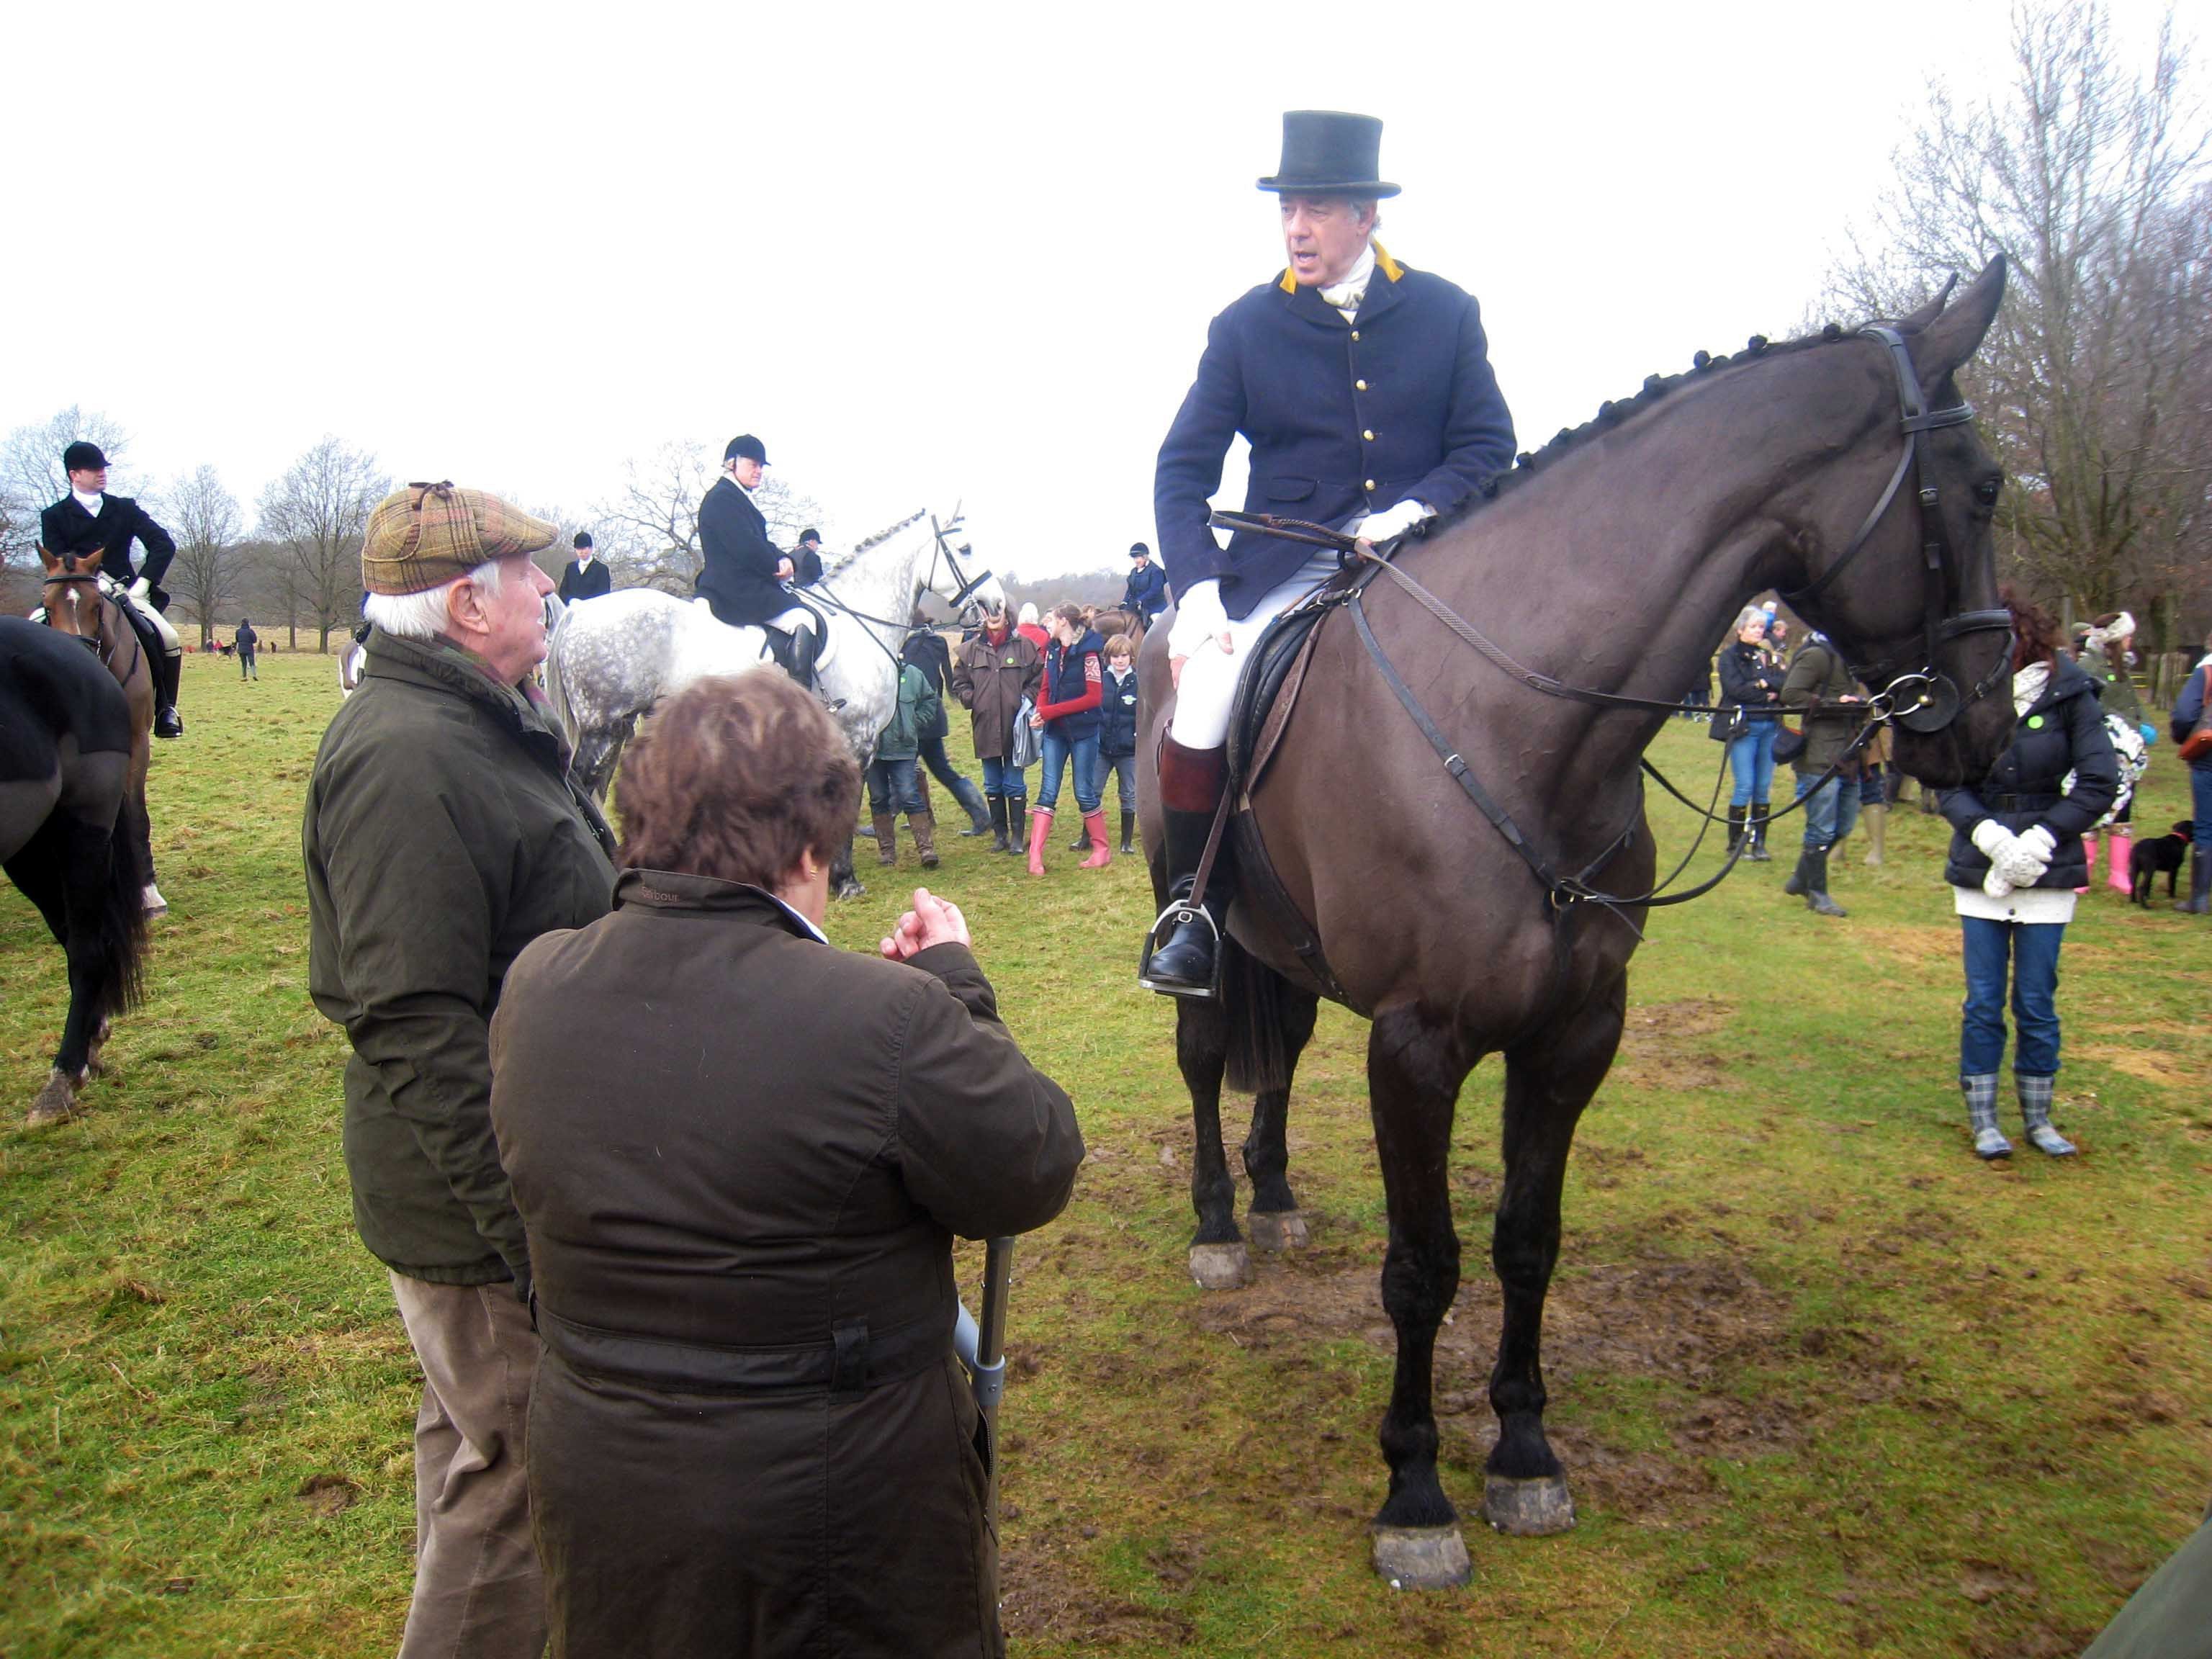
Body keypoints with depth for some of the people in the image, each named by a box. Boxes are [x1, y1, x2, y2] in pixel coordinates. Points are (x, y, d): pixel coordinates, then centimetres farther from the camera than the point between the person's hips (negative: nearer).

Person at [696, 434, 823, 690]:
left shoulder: (739, 498, 22)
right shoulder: (722, 498, -12)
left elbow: (761, 544, 19)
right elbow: (745, 548, -21)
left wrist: (782, 560, -3)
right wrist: (778, 566, -7)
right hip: (736, 591, -11)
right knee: (804, 620, -20)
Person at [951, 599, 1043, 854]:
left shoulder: (1024, 646, -1)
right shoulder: (970, 649, 7)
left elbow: (1040, 677, 4)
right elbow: (959, 682, 15)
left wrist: (1027, 699, -8)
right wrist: (970, 699, -1)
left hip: (1014, 726, -3)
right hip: (985, 726, 3)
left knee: (1014, 784, 2)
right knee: (992, 785, 11)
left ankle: (1017, 836, 10)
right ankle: (1000, 834, 21)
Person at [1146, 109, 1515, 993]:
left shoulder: (1446, 312, 5)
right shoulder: (1244, 327, 4)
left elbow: (1489, 445, 4)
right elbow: (1183, 471, 1)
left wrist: (1416, 511, -16)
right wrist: (1197, 589, -13)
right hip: (1284, 566, -1)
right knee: (1194, 724, -22)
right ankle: (1195, 911, 2)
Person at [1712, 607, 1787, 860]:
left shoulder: (1767, 656, 16)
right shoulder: (1729, 656, 1)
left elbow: (1786, 685, 3)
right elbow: (1737, 689, -12)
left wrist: (1763, 683, -11)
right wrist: (1769, 693, -6)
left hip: (1770, 726, 5)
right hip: (1742, 726, -5)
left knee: (1764, 788, 4)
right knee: (1745, 787, -7)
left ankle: (1759, 843, 10)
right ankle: (1735, 843, 3)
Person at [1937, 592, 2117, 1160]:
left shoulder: (2068, 693, -7)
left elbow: (2100, 783, -8)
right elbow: (1949, 785, -3)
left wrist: (2040, 839, -15)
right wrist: (1991, 836, -18)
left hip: (2049, 874, -1)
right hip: (1980, 872, 1)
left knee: (2037, 1003, 6)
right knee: (1983, 1002, 5)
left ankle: (2038, 1118, 21)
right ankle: (1982, 1121, 14)